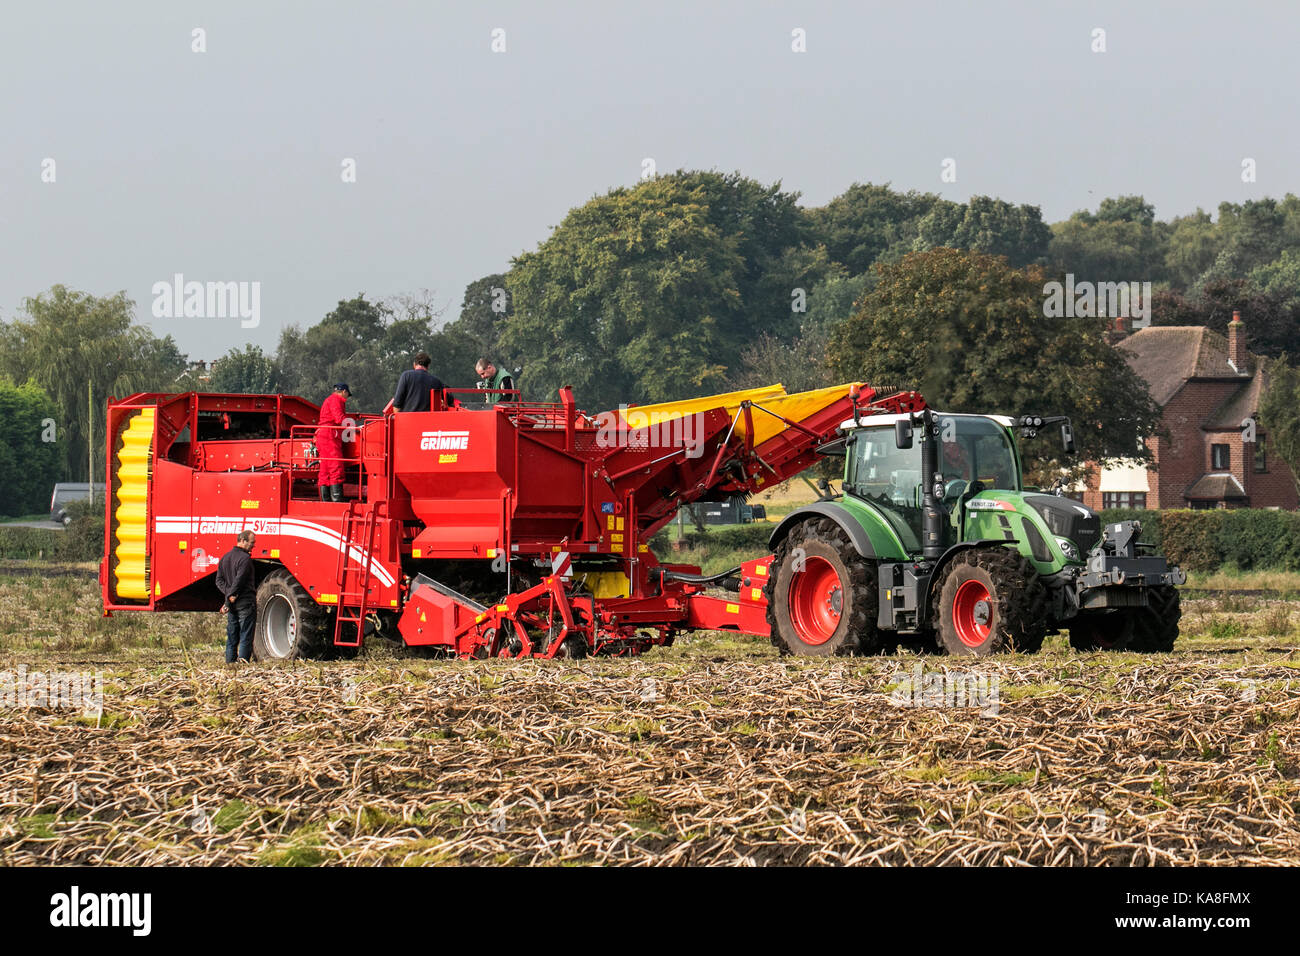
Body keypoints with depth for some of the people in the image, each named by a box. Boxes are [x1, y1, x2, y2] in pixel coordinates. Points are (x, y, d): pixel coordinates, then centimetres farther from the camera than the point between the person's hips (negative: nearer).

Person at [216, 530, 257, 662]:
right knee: (246, 637, -4)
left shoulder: (225, 557, 13)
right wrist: (227, 604, -14)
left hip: (231, 603, 7)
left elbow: (219, 580, 8)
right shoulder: (245, 559, -12)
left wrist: (228, 594, -7)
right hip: (245, 602, -7)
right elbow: (239, 581, -17)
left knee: (231, 638, 11)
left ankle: (230, 663, 11)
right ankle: (243, 663, -7)